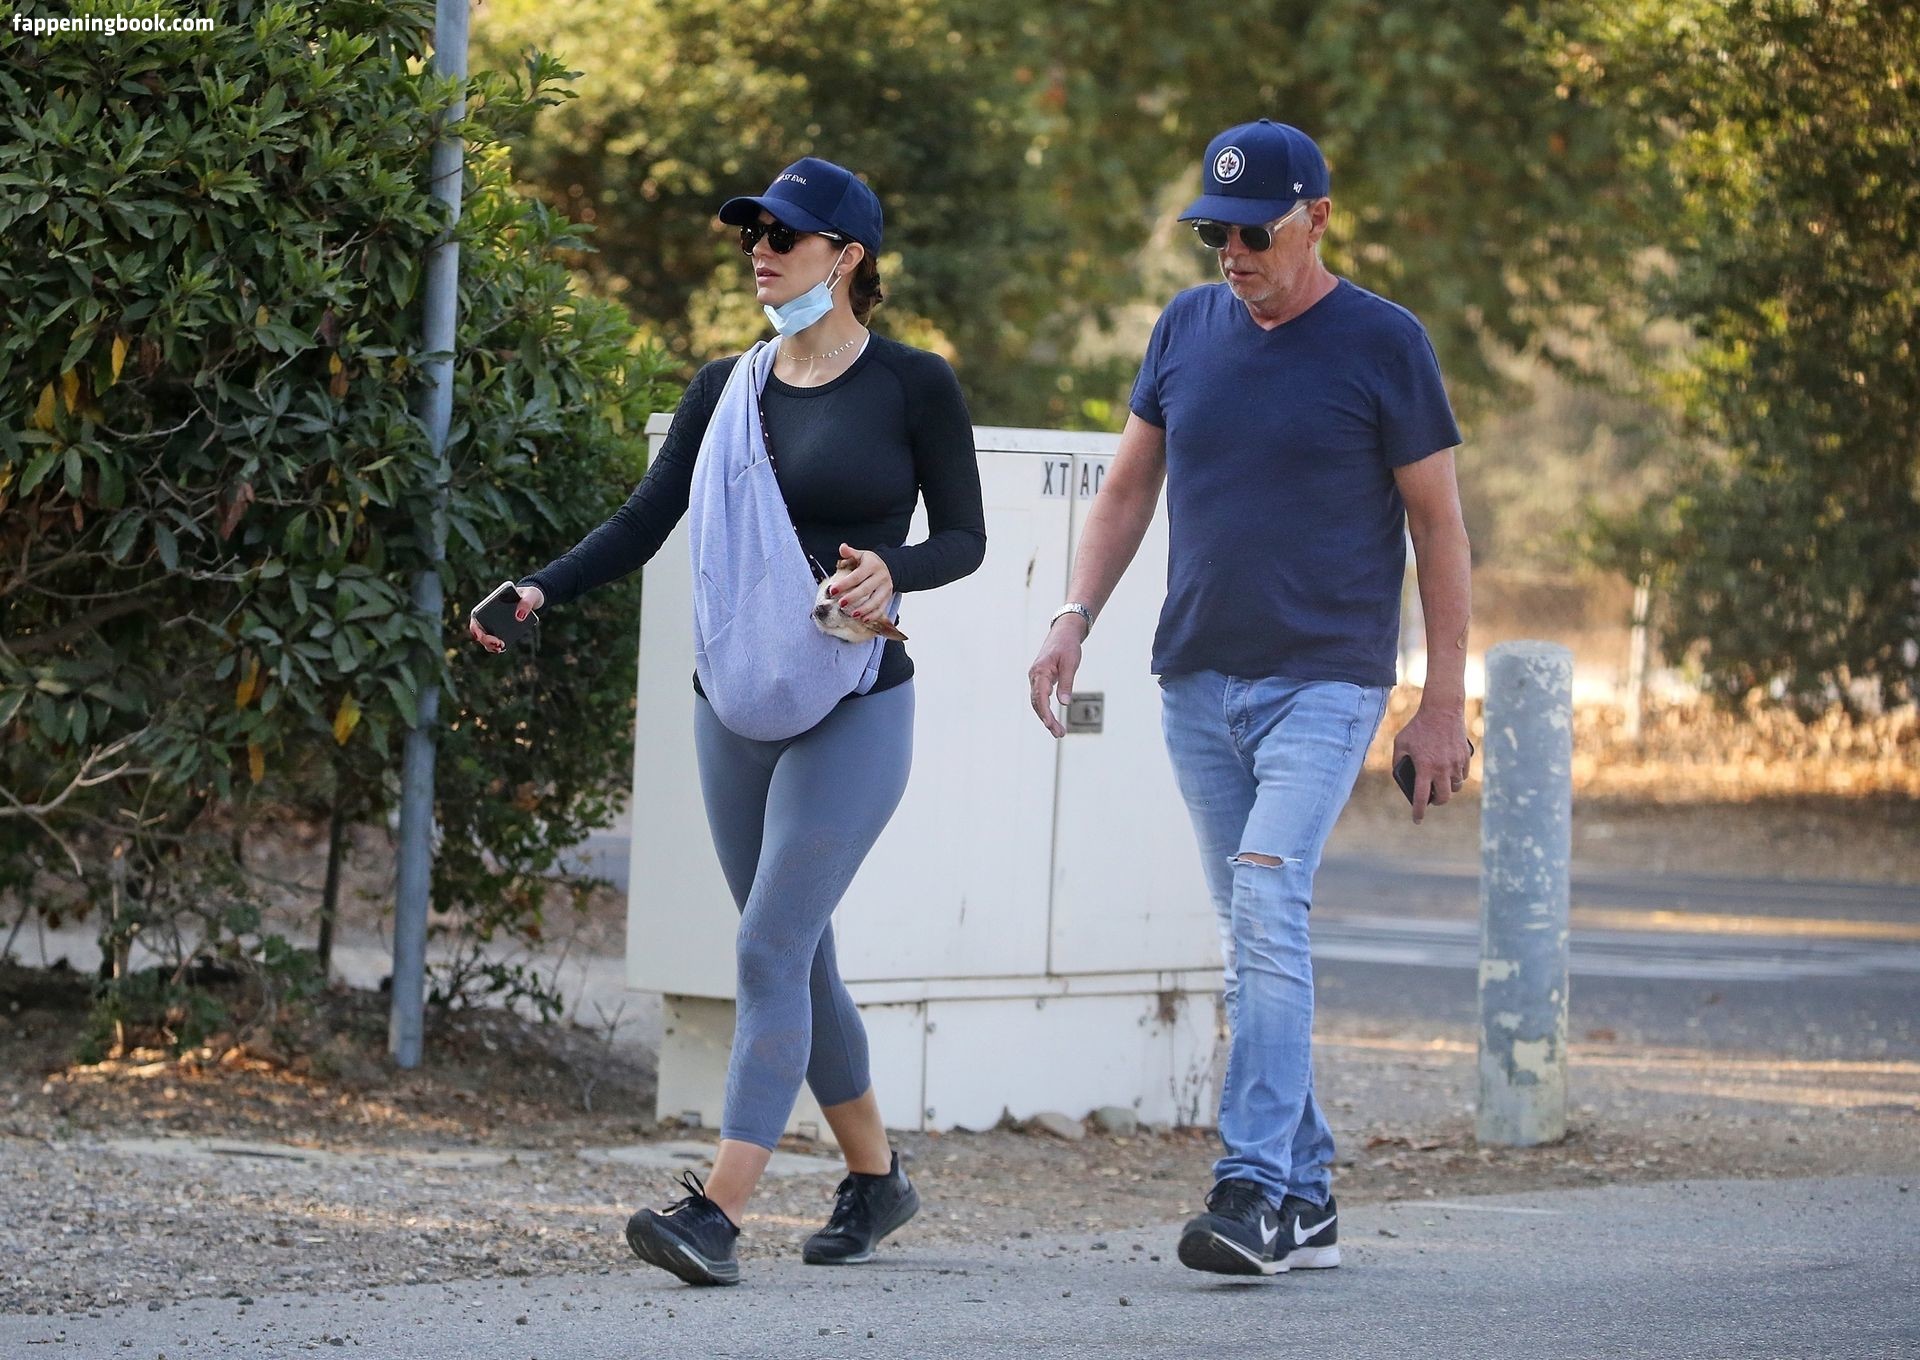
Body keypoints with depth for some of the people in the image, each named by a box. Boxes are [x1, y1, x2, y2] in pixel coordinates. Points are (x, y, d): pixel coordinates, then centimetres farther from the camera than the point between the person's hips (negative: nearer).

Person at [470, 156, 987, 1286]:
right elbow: (645, 524, 4)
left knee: (772, 949, -15)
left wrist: (891, 572, -22)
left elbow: (965, 535, -1)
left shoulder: (914, 385, -4)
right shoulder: (726, 387, 10)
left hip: (854, 709, -6)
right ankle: (876, 1179, 28)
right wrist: (541, 592, -11)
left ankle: (719, 1213, -21)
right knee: (799, 960, 12)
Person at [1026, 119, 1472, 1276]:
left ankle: (1256, 1188, -23)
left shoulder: (1383, 344, -4)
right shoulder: (1189, 327, 9)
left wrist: (1445, 703, -5)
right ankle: (1308, 1197, 14)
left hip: (1324, 683, -5)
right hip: (1197, 682, 5)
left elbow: (1439, 523, -1)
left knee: (1269, 915, -20)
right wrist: (1075, 619, 3)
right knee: (1258, 937, 8)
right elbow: (1128, 491, 17)